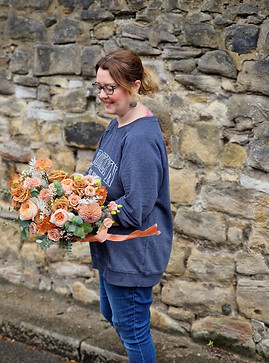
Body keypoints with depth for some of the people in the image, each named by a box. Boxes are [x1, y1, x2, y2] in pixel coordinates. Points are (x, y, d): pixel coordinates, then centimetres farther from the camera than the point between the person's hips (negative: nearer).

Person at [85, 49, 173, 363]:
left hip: (132, 254, -10)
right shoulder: (116, 125, 4)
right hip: (112, 249, 10)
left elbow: (135, 209, -29)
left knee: (132, 329, 8)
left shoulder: (142, 139, -27)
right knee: (111, 314, 27)